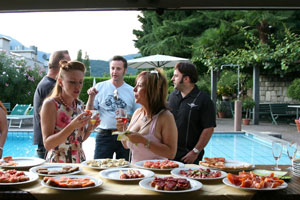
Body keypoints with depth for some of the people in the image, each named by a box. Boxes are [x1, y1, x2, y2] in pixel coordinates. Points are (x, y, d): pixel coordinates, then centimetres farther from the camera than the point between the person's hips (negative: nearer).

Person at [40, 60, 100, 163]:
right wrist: (72, 126, -27)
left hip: (80, 161, 4)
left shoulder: (80, 104, 7)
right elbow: (47, 144, -15)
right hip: (57, 162, -4)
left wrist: (91, 128, -5)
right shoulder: (50, 104, -10)